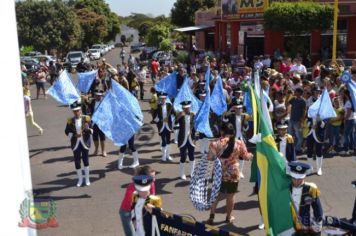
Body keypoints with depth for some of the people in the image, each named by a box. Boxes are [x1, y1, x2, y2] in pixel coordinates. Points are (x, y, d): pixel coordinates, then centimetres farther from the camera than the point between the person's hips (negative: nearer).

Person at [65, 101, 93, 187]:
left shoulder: (86, 118, -4)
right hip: (76, 144, 1)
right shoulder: (70, 121, -1)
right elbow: (67, 132, 1)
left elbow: (92, 130, -4)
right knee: (77, 162, 6)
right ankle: (80, 179, 20)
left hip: (85, 143, -1)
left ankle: (87, 179, 20)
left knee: (86, 160, 7)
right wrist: (74, 135, -16)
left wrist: (88, 129, -26)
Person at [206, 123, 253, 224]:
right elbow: (246, 156, 3)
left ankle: (212, 216, 11)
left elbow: (210, 158, -8)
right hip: (233, 174, 0)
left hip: (219, 173, 0)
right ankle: (229, 217, 28)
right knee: (230, 196, 15)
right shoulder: (239, 143, -8)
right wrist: (251, 155, 24)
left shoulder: (216, 143, -11)